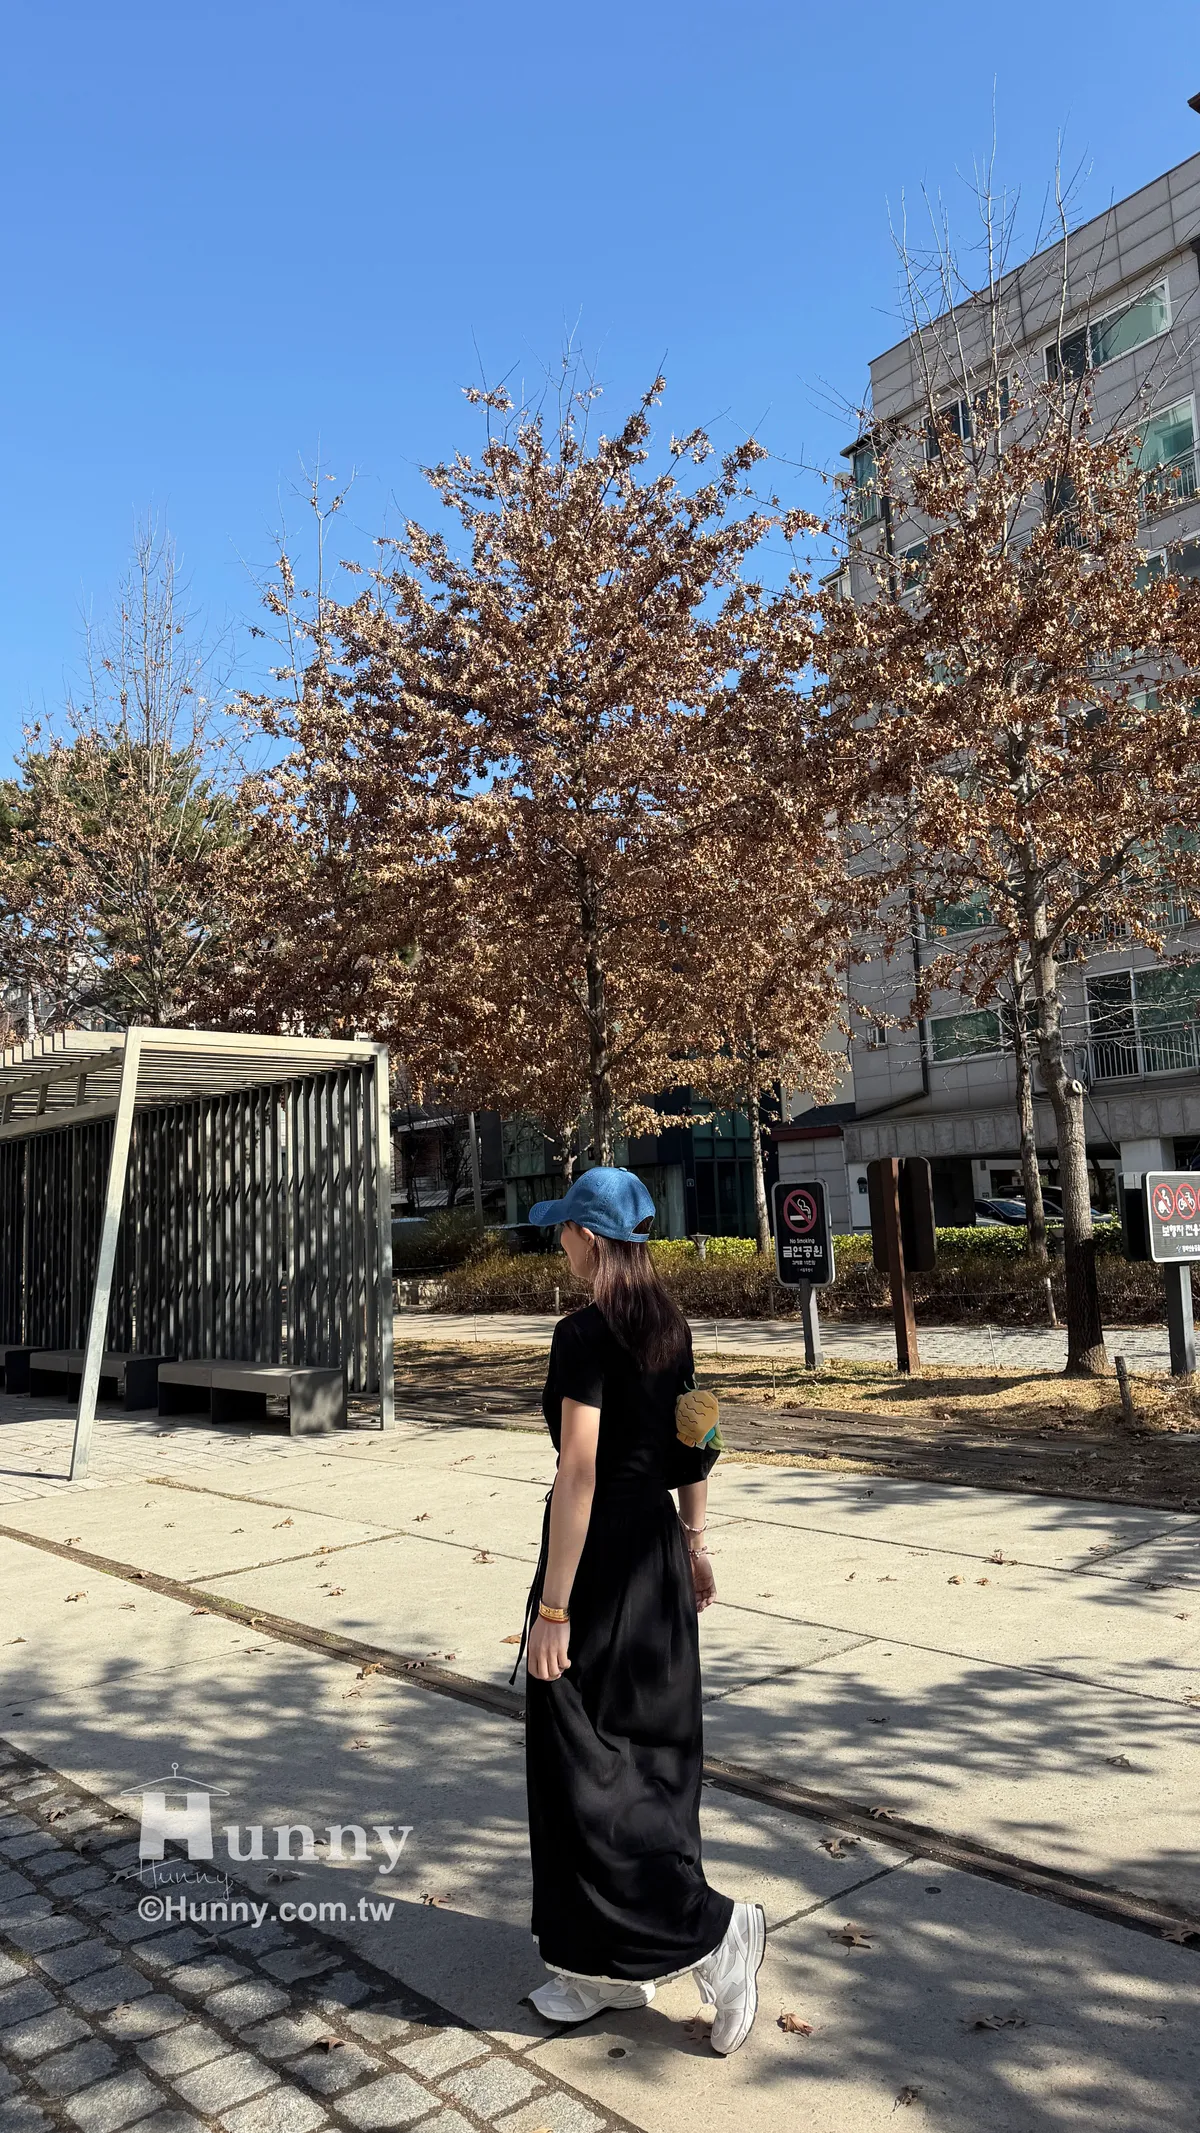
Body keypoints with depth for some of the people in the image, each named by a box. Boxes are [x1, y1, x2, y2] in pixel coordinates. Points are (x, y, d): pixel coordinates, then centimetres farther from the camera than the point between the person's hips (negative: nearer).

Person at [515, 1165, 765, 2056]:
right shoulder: (671, 1325, 4)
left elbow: (578, 1474, -23)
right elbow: (694, 1446, 11)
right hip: (658, 1549, 9)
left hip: (598, 1556, -9)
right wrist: (694, 1542, 22)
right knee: (651, 1751, 16)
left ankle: (709, 1926, 7)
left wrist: (552, 1609, -18)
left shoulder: (584, 1333, -20)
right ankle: (618, 1967, 31)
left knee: (585, 1766, 7)